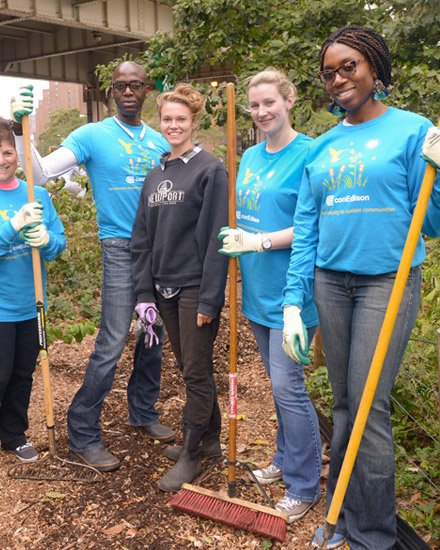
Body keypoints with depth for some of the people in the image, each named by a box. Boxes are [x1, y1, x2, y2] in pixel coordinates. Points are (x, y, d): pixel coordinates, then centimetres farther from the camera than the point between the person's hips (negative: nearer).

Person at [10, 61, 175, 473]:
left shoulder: (159, 142, 11)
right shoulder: (92, 136, -2)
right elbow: (41, 173, -10)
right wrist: (21, 130, -23)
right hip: (121, 249, -5)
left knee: (153, 338, 13)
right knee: (111, 346, -7)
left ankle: (143, 412, 32)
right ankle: (82, 435, 7)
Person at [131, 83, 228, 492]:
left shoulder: (210, 170, -8)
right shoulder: (154, 175, 12)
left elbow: (216, 237, -13)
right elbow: (142, 238, 11)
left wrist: (210, 298, -17)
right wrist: (144, 292, 4)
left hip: (196, 287, -7)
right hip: (165, 287, 7)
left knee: (196, 372, 1)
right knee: (189, 368, 16)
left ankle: (191, 455, 14)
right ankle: (209, 439, 32)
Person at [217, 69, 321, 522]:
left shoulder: (309, 154, -10)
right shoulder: (250, 157, 12)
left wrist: (259, 241, -18)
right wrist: (235, 239, 3)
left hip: (290, 291, -7)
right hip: (257, 288, 7)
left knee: (287, 384, -3)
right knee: (278, 381, 18)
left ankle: (304, 485, 15)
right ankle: (286, 459, 36)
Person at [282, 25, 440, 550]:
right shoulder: (322, 147, 11)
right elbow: (305, 229, 8)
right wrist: (293, 302, 3)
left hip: (388, 281, -4)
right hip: (330, 281, 4)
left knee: (368, 406, -3)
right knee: (343, 402, 12)